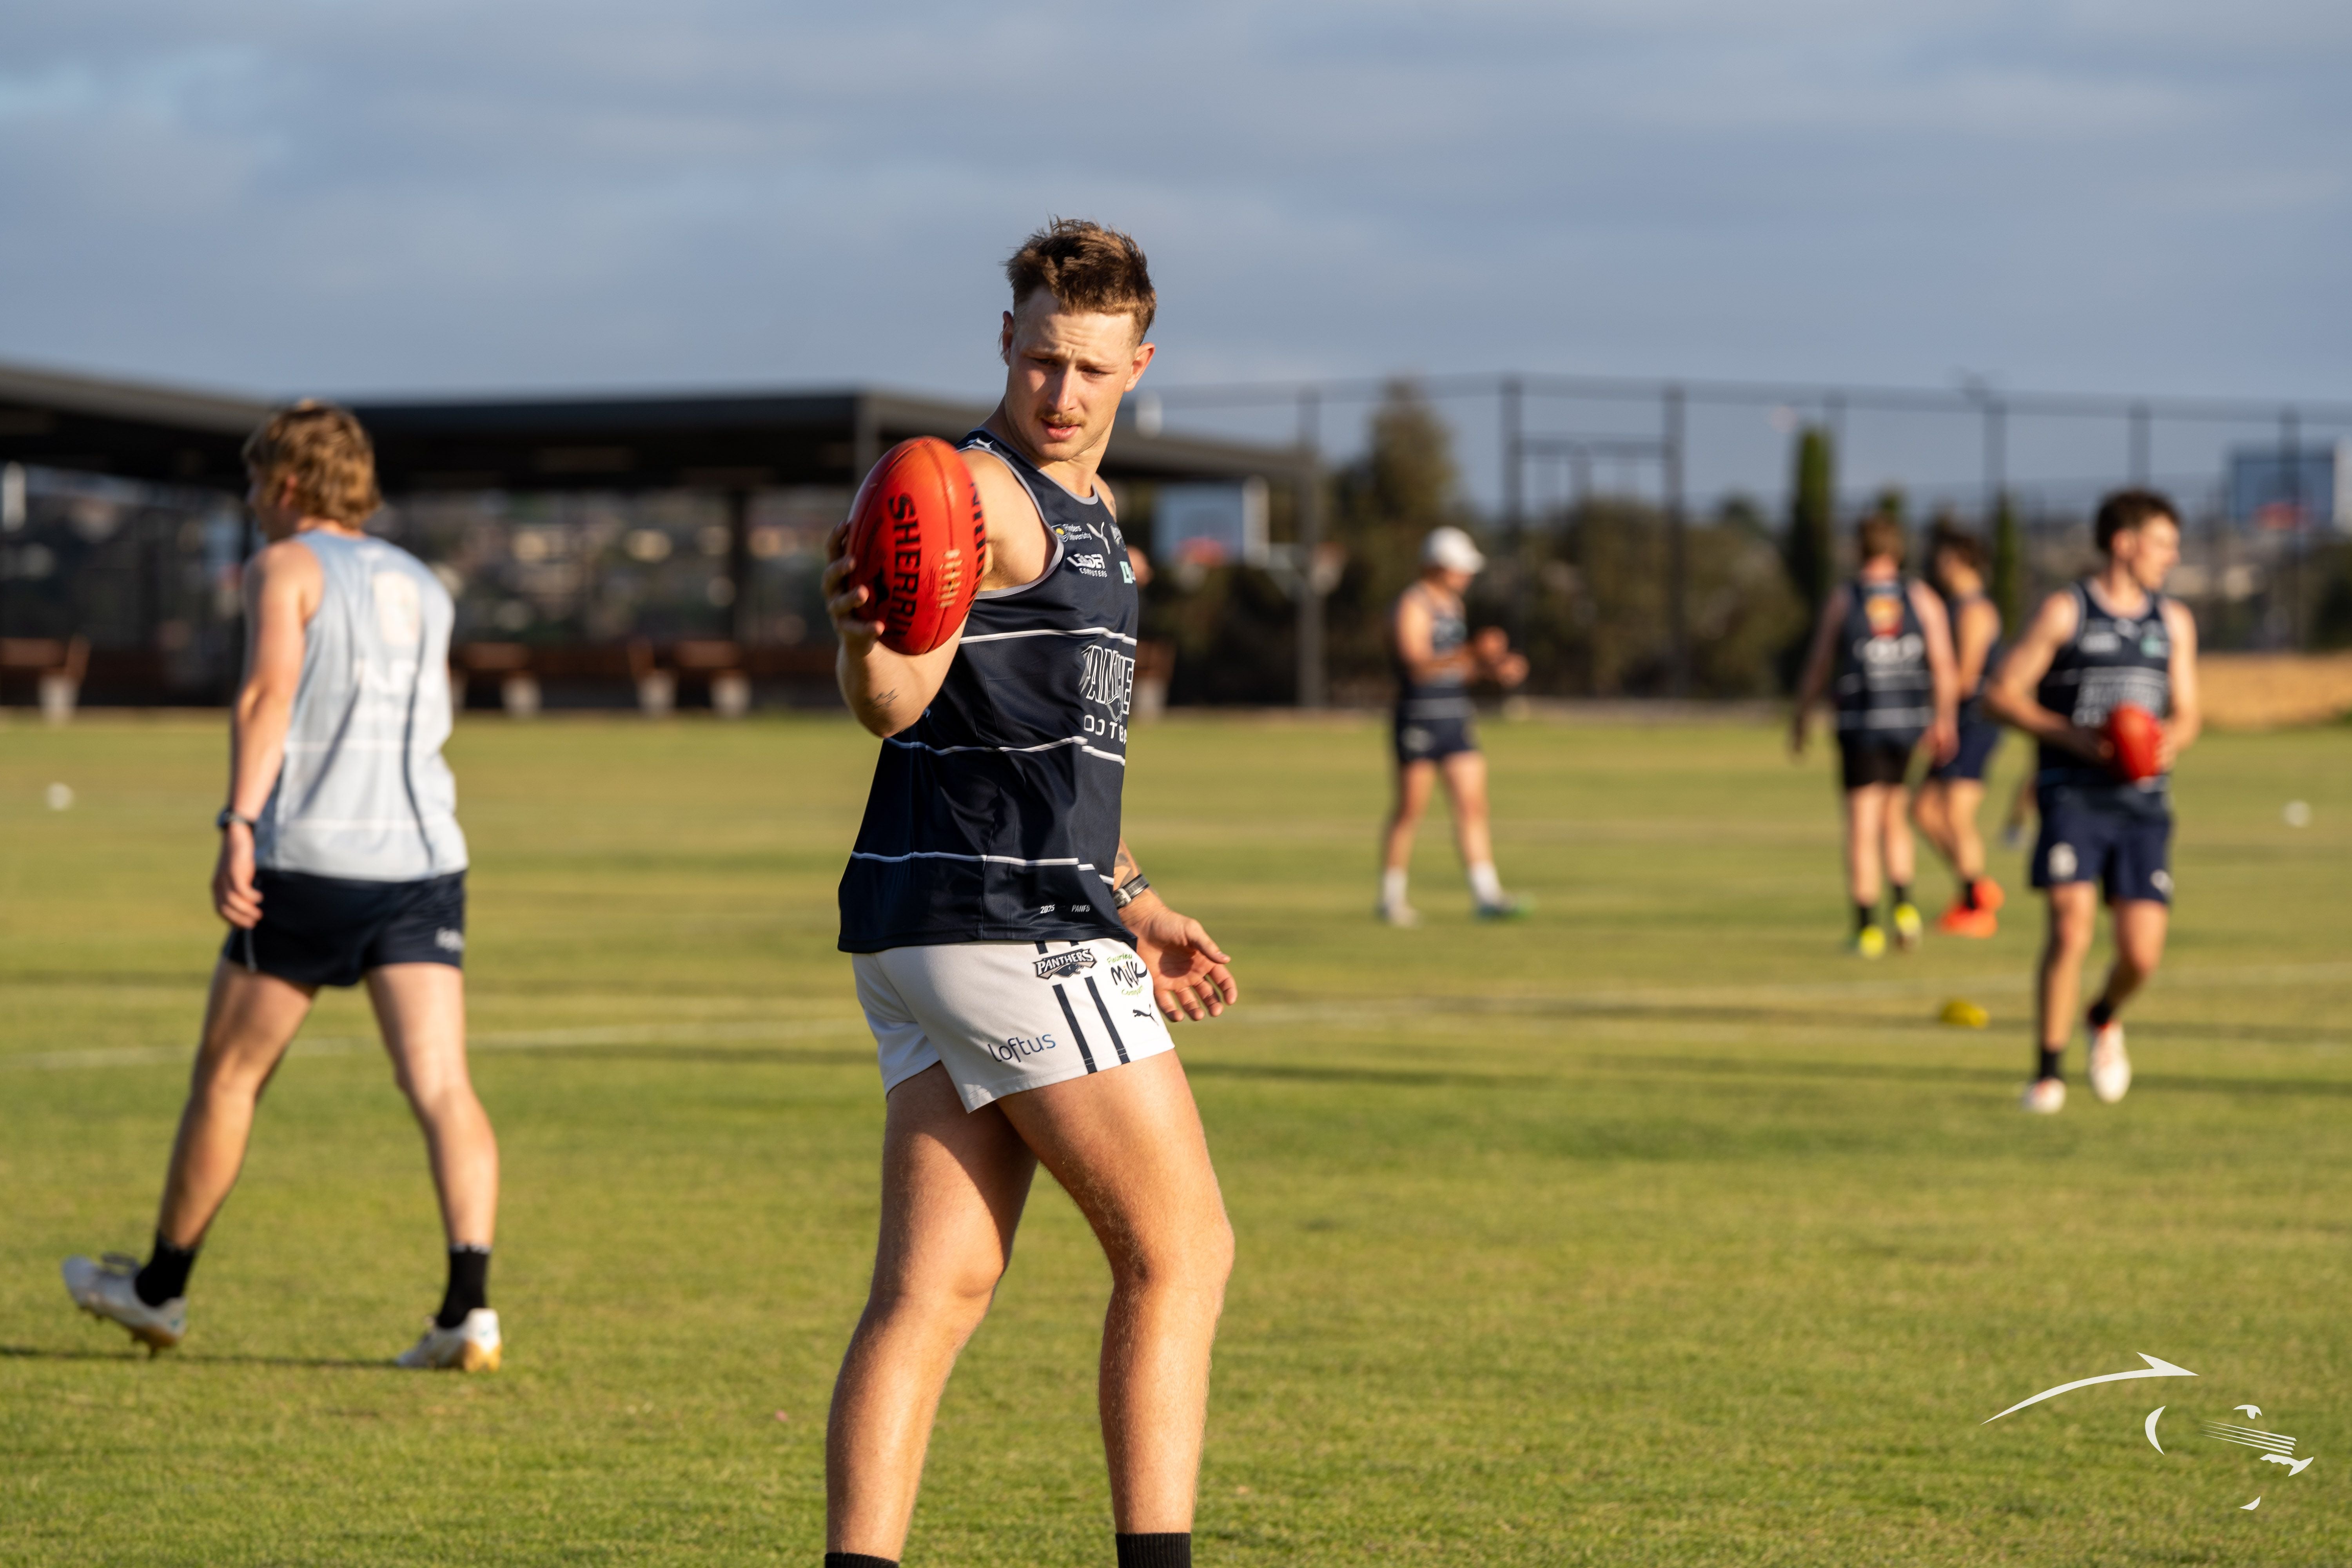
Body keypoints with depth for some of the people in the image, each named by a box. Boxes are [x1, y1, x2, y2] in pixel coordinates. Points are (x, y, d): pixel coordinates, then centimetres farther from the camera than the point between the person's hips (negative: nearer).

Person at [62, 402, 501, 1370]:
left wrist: (238, 827, -23)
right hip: (426, 856, 5)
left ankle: (161, 1290, 23)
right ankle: (468, 1305, -20)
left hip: (312, 859, -5)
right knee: (441, 1086, -4)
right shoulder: (423, 586, 21)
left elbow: (269, 691, -16)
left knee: (229, 1073, 10)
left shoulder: (286, 568, 1)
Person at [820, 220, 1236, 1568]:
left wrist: (1125, 899, 34)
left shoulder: (1083, 509, 21)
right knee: (1182, 1252, -3)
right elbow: (898, 703, -25)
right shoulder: (973, 490, -10)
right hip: (1005, 928, -9)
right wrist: (864, 635, -47)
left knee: (933, 1289, 1)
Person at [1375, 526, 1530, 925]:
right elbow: (1417, 665, -24)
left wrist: (1494, 670, 8)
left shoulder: (1453, 605, 16)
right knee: (1410, 809, -2)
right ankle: (1391, 899, 7)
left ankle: (1487, 896, -4)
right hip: (1419, 722, -8)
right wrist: (1471, 653, -35)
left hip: (1455, 720, 8)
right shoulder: (1412, 608, -12)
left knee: (1473, 805, 0)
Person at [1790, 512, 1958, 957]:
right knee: (1893, 814, 20)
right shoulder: (1922, 598, 2)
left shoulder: (1841, 599, -1)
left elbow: (1818, 667, 1)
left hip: (1860, 721, -2)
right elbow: (1943, 663, -4)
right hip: (1910, 718, 2)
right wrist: (1943, 720, 4)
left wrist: (1800, 719, 12)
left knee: (1862, 826, 0)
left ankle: (1867, 928, -3)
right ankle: (1903, 905, 4)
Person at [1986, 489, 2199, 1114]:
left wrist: (2170, 742, -7)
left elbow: (2186, 715, 18)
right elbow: (2002, 695, -2)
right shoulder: (2065, 611, 0)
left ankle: (2106, 1018, 29)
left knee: (2142, 954, -6)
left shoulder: (2173, 621, 15)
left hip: (2142, 803, 4)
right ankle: (2048, 1073, -7)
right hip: (2072, 796, -4)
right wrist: (2074, 737, -15)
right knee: (2071, 928, -19)